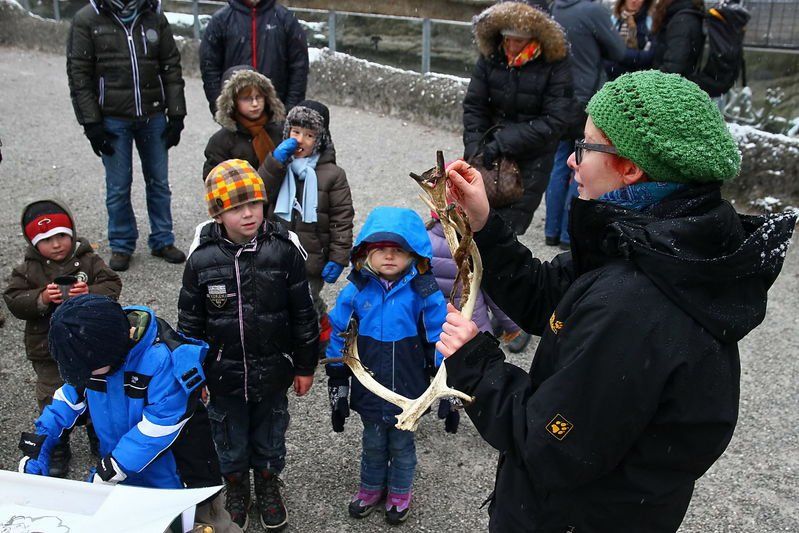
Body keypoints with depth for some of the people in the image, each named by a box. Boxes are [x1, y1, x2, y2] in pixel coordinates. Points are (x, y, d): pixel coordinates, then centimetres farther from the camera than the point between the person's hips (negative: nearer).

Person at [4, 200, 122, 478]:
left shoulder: (89, 261, -6)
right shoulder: (28, 270, -5)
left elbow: (112, 285, -12)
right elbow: (13, 299, -10)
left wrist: (90, 293, -31)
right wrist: (41, 298, -27)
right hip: (48, 353, 0)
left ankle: (101, 440, 39)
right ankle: (57, 453, 27)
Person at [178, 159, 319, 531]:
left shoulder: (284, 250, -14)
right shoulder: (202, 258, -12)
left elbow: (303, 315, -5)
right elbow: (190, 322, 0)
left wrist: (305, 367, 0)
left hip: (272, 372, 0)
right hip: (224, 374, 0)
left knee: (270, 437, 21)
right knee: (230, 441, 20)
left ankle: (268, 487, 49)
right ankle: (236, 491, 48)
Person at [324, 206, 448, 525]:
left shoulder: (424, 294, -17)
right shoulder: (356, 292, -12)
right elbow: (338, 343, -2)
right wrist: (337, 391, 1)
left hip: (408, 393, -1)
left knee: (402, 445, 21)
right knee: (373, 444, 23)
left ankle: (400, 493, 45)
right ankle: (371, 488, 49)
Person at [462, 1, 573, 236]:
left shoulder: (554, 65, -13)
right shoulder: (490, 57, -3)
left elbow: (553, 121, -18)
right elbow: (474, 106, 0)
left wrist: (504, 143, -23)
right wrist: (473, 145, -15)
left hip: (533, 158, -3)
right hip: (493, 154, 3)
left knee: (511, 222, -2)